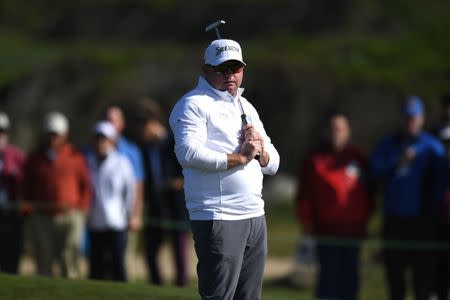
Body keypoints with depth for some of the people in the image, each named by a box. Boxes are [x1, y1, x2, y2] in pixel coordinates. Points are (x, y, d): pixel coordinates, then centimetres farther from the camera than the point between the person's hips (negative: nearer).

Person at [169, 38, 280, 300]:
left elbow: (273, 164, 21)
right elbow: (189, 154, -20)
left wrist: (260, 150, -2)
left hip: (255, 217, 8)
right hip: (218, 218, -8)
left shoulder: (246, 108, 22)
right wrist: (239, 158, -14)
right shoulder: (194, 104, -3)